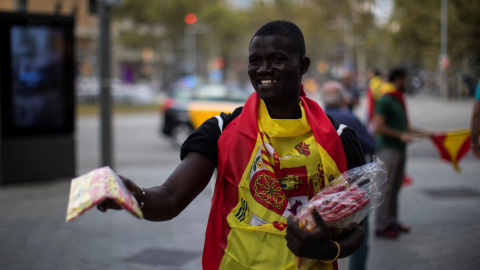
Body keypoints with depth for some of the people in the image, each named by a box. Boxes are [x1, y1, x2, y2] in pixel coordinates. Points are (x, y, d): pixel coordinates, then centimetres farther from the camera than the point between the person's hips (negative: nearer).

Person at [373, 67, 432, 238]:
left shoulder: (399, 101, 17)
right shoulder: (385, 101, -11)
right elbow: (379, 127, -17)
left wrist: (422, 133, 18)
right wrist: (401, 135, -18)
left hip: (400, 149, 9)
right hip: (388, 149, -9)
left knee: (395, 187, 13)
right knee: (385, 188, -7)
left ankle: (392, 222, 22)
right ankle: (381, 226, -3)